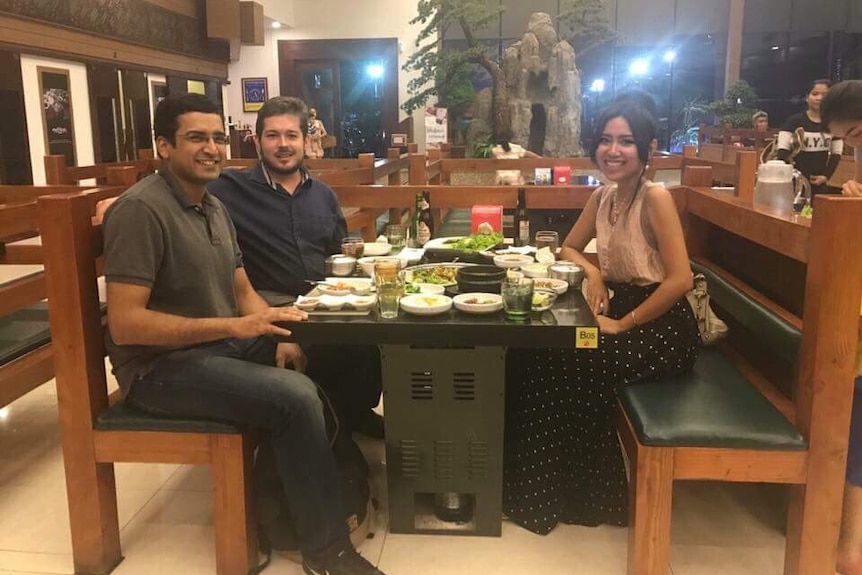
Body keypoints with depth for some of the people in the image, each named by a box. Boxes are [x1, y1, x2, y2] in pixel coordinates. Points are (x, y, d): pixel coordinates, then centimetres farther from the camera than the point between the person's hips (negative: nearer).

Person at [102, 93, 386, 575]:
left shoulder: (214, 206, 11)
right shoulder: (141, 210, -18)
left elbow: (243, 291, 13)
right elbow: (124, 324, -23)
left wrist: (279, 337, -7)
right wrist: (233, 325, -26)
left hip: (222, 344, 8)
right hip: (161, 365, -8)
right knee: (296, 397, -26)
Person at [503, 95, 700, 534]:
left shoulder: (655, 198, -17)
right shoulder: (603, 196, 5)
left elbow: (681, 279, -22)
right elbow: (569, 247, 19)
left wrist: (624, 325, -17)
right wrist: (593, 271, -2)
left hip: (662, 328, -7)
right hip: (621, 313, 7)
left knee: (561, 367, -18)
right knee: (533, 352, -6)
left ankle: (556, 492, 4)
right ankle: (546, 482, 8)